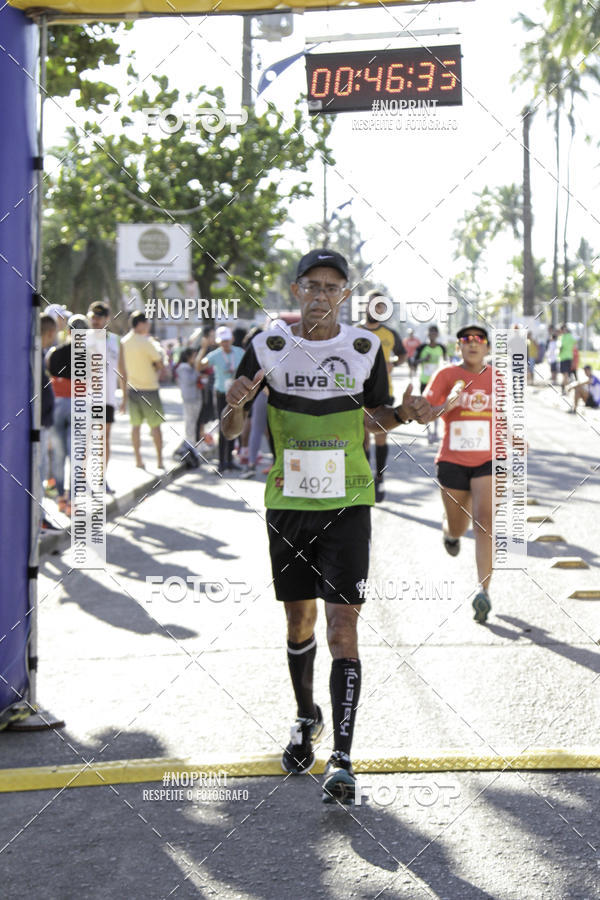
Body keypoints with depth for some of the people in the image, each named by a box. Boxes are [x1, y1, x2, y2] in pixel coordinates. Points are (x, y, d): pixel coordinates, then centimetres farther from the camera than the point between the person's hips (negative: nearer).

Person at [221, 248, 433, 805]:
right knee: (299, 622, 14)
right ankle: (306, 720, 39)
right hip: (287, 503, 2)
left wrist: (404, 413, -9)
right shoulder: (268, 348, -3)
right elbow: (230, 429, 1)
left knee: (342, 628, -11)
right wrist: (236, 407, -22)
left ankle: (342, 759, -11)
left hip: (347, 503, -1)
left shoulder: (365, 349, -1)